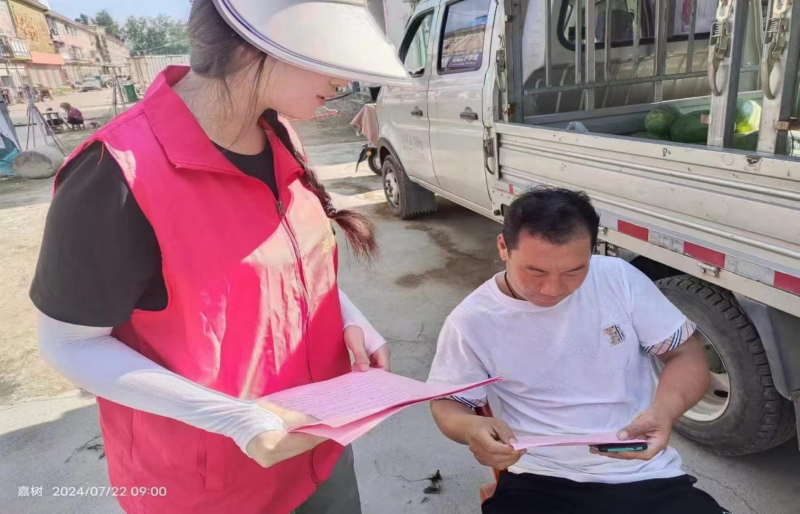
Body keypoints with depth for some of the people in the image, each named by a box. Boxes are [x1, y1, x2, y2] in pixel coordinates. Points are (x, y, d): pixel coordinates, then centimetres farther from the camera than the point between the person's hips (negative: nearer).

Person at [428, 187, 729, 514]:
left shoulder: (619, 278, -4)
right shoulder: (471, 322, -8)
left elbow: (687, 355, 3)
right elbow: (447, 402, 2)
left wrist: (665, 410, -18)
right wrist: (470, 428, -21)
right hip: (540, 483, -1)